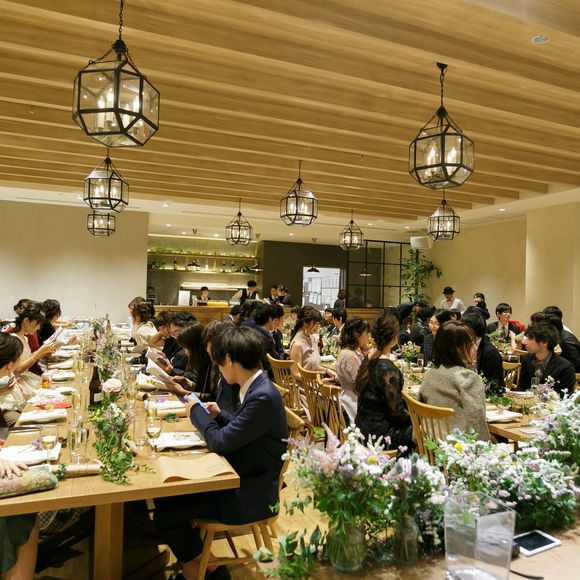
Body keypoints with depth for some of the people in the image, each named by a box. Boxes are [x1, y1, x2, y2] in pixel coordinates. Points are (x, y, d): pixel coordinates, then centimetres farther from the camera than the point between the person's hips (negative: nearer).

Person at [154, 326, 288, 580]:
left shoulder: (263, 397, -28)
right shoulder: (256, 387, 1)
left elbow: (220, 442, -24)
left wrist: (197, 412, -10)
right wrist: (219, 415, 4)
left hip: (251, 492, -9)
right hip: (240, 476, 9)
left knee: (166, 513, -9)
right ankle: (194, 559, 25)